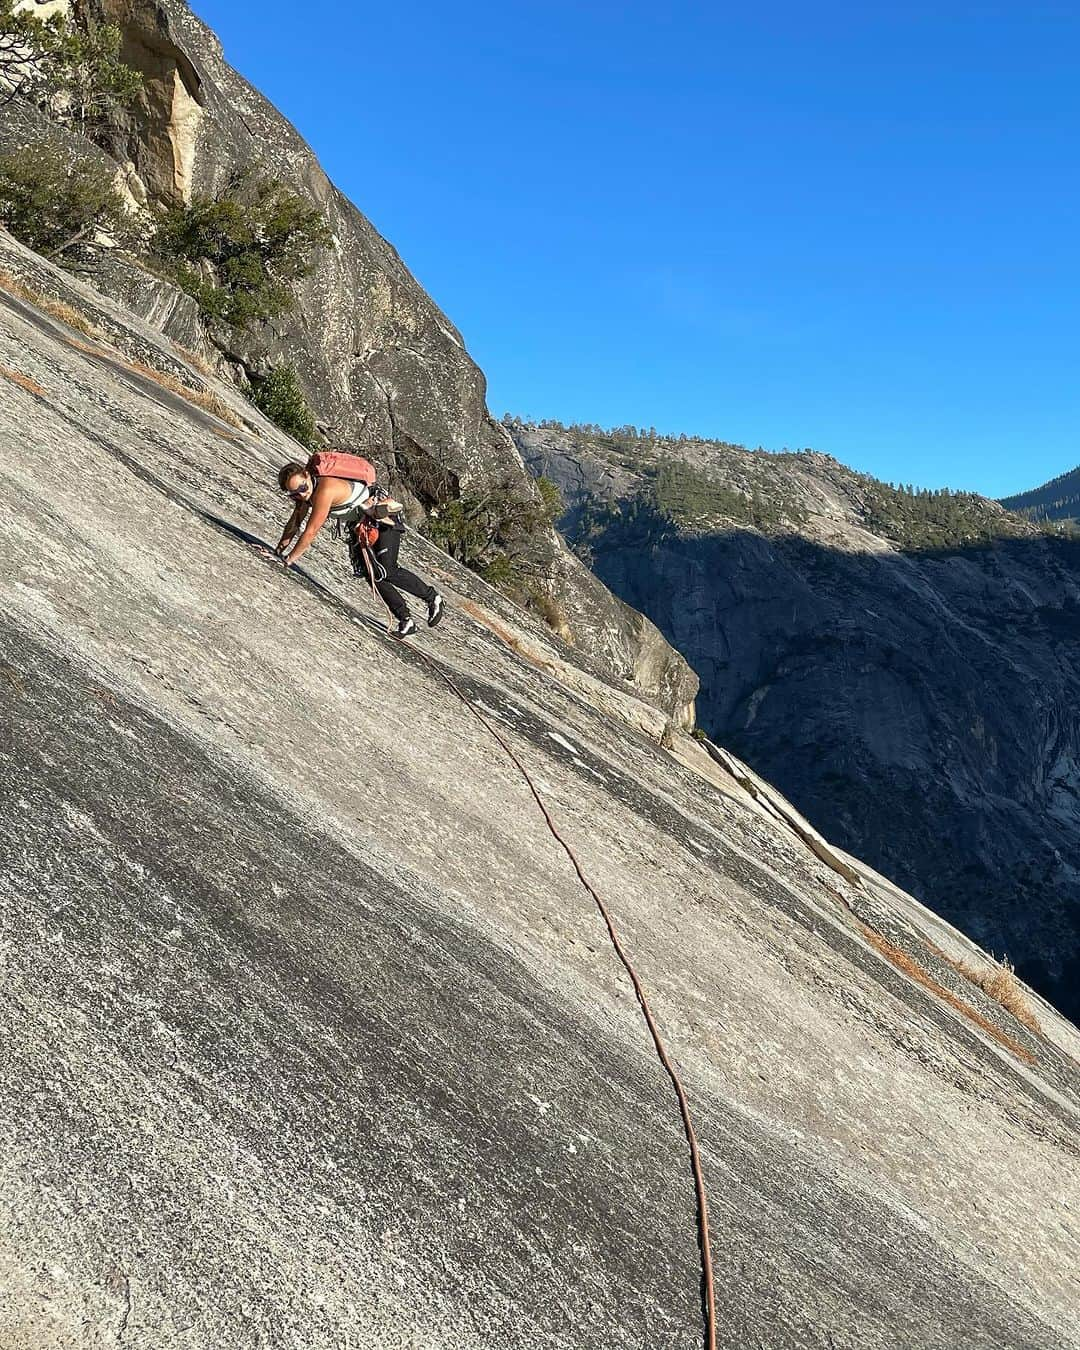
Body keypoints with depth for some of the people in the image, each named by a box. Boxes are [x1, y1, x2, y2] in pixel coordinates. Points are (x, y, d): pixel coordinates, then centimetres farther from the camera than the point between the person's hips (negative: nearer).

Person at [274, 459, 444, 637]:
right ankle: (405, 619, 2)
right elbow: (294, 521, 14)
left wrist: (289, 559, -19)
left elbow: (311, 532, -28)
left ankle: (432, 597, 1)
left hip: (385, 517, -9)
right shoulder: (308, 490, -4)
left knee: (387, 572, -18)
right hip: (360, 523, 9)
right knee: (370, 572, -2)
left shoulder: (324, 489, -32)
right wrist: (281, 547, 11)